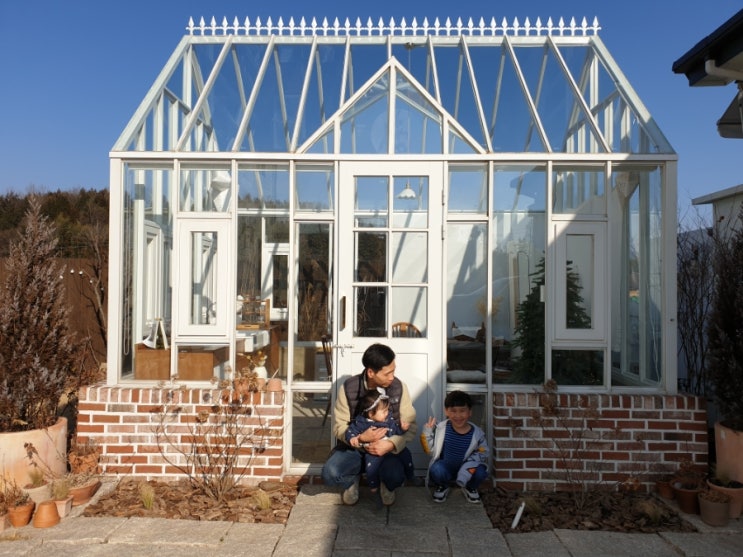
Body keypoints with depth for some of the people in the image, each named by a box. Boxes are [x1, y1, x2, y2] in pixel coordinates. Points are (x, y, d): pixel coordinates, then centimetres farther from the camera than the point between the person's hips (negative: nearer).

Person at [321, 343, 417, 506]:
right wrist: (360, 438, -30)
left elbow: (409, 426, -10)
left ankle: (386, 485, 10)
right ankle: (352, 480, 11)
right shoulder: (349, 388, -14)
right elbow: (339, 427, -9)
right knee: (330, 474, -28)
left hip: (389, 448, 0)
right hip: (354, 446, 0)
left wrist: (391, 444, -29)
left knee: (396, 476, -31)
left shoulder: (399, 387, -12)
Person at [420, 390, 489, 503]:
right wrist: (427, 432, -20)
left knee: (480, 472, -28)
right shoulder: (440, 428, -14)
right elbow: (430, 450, -7)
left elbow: (484, 452, -2)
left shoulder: (477, 433, -13)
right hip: (446, 467, -1)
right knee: (437, 471, -34)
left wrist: (472, 462, -21)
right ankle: (441, 487, 6)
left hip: (465, 468, 1)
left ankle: (470, 488, 10)